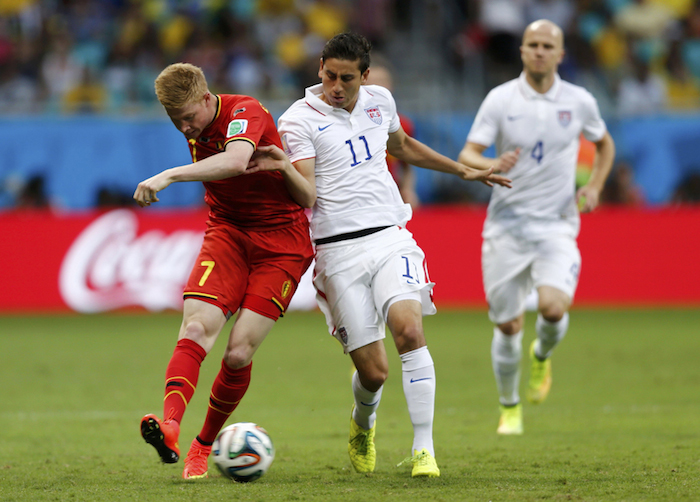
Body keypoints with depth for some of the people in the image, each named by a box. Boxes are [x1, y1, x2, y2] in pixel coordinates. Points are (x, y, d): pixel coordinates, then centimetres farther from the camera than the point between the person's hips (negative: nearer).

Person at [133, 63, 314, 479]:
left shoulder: (245, 112, -19)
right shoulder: (195, 130, 5)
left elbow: (235, 162, -42)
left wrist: (170, 176, -48)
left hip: (281, 241, -5)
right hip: (226, 232, 5)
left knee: (239, 353, -13)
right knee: (197, 327, -21)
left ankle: (204, 445, 8)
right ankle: (170, 427, -38)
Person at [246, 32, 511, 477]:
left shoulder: (379, 100, 11)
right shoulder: (299, 120, -4)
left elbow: (403, 147, 32)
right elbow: (307, 194, -14)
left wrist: (463, 171, 36)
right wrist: (285, 169, -35)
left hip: (390, 239, 3)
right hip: (339, 252, -3)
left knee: (409, 328, -24)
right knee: (373, 371, -4)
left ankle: (424, 449, -18)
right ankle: (363, 424, 33)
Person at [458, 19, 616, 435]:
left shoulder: (579, 102, 2)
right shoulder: (500, 99, -3)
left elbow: (605, 144, 21)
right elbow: (467, 155, -7)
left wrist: (594, 187, 4)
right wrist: (492, 166, -29)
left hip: (557, 225, 0)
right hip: (506, 225, 0)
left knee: (554, 307, -23)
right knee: (508, 325, 2)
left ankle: (542, 355, 13)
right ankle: (509, 408, 25)